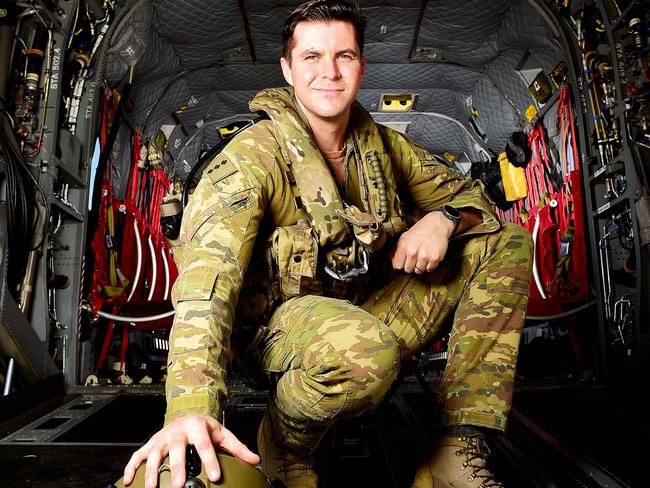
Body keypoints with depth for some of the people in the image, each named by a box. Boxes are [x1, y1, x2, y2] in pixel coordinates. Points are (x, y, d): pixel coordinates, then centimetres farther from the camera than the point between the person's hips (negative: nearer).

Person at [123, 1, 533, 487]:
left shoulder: (384, 146, 2)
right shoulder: (253, 155, -15)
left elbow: (471, 195, 10)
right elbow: (207, 278, -28)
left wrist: (443, 219, -16)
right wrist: (189, 410, -43)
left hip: (371, 313, 6)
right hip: (280, 327, -6)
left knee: (506, 241, -1)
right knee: (361, 347, -43)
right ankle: (283, 449, -5)